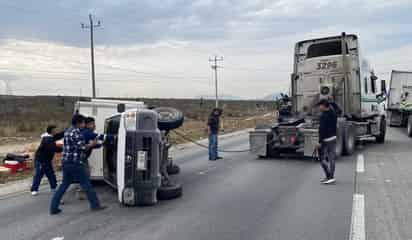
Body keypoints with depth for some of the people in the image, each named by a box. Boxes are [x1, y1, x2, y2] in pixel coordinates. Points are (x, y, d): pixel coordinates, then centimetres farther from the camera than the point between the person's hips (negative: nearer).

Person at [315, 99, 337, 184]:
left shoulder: (324, 115, -19)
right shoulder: (333, 113, 6)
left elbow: (322, 129, -21)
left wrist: (320, 142, -20)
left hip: (326, 140, -8)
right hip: (333, 138, 8)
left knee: (323, 158, 0)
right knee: (331, 158, 11)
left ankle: (329, 176, -6)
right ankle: (331, 177, 17)